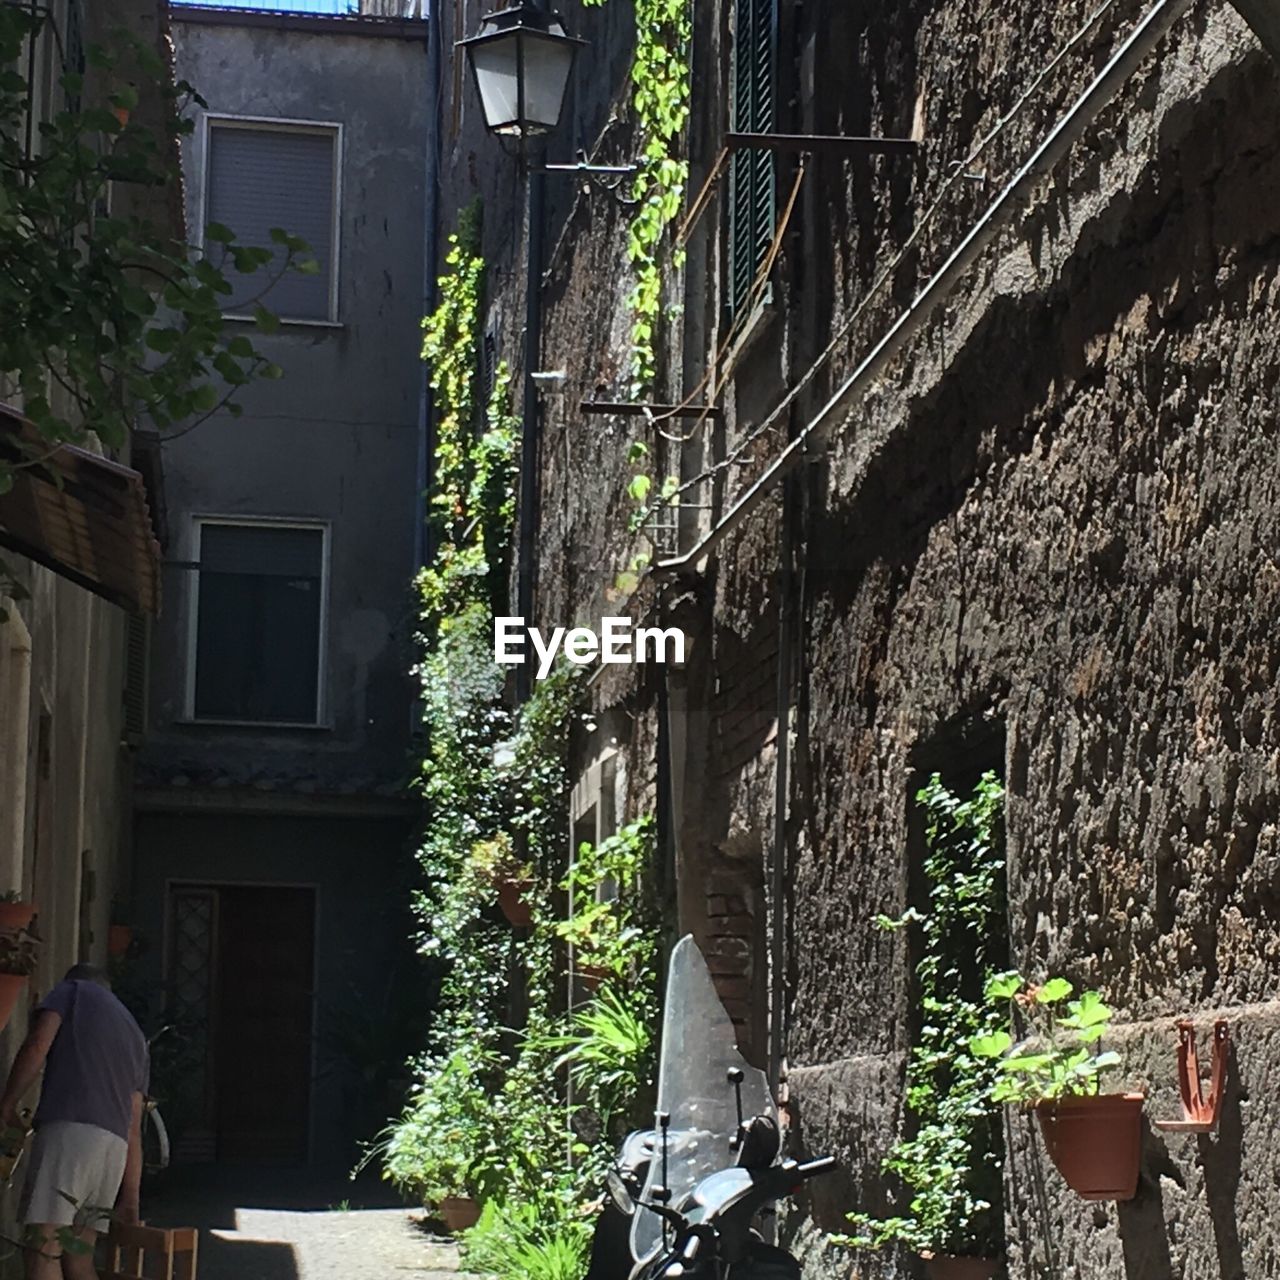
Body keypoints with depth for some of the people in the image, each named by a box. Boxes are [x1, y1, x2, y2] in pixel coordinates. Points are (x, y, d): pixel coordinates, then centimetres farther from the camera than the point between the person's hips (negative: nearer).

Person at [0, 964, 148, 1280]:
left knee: (43, 1251, -12)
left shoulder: (72, 989, 16)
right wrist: (130, 1198, 23)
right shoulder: (134, 1033, 31)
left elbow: (37, 1045, -4)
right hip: (115, 1145, 6)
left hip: (68, 1129, -6)